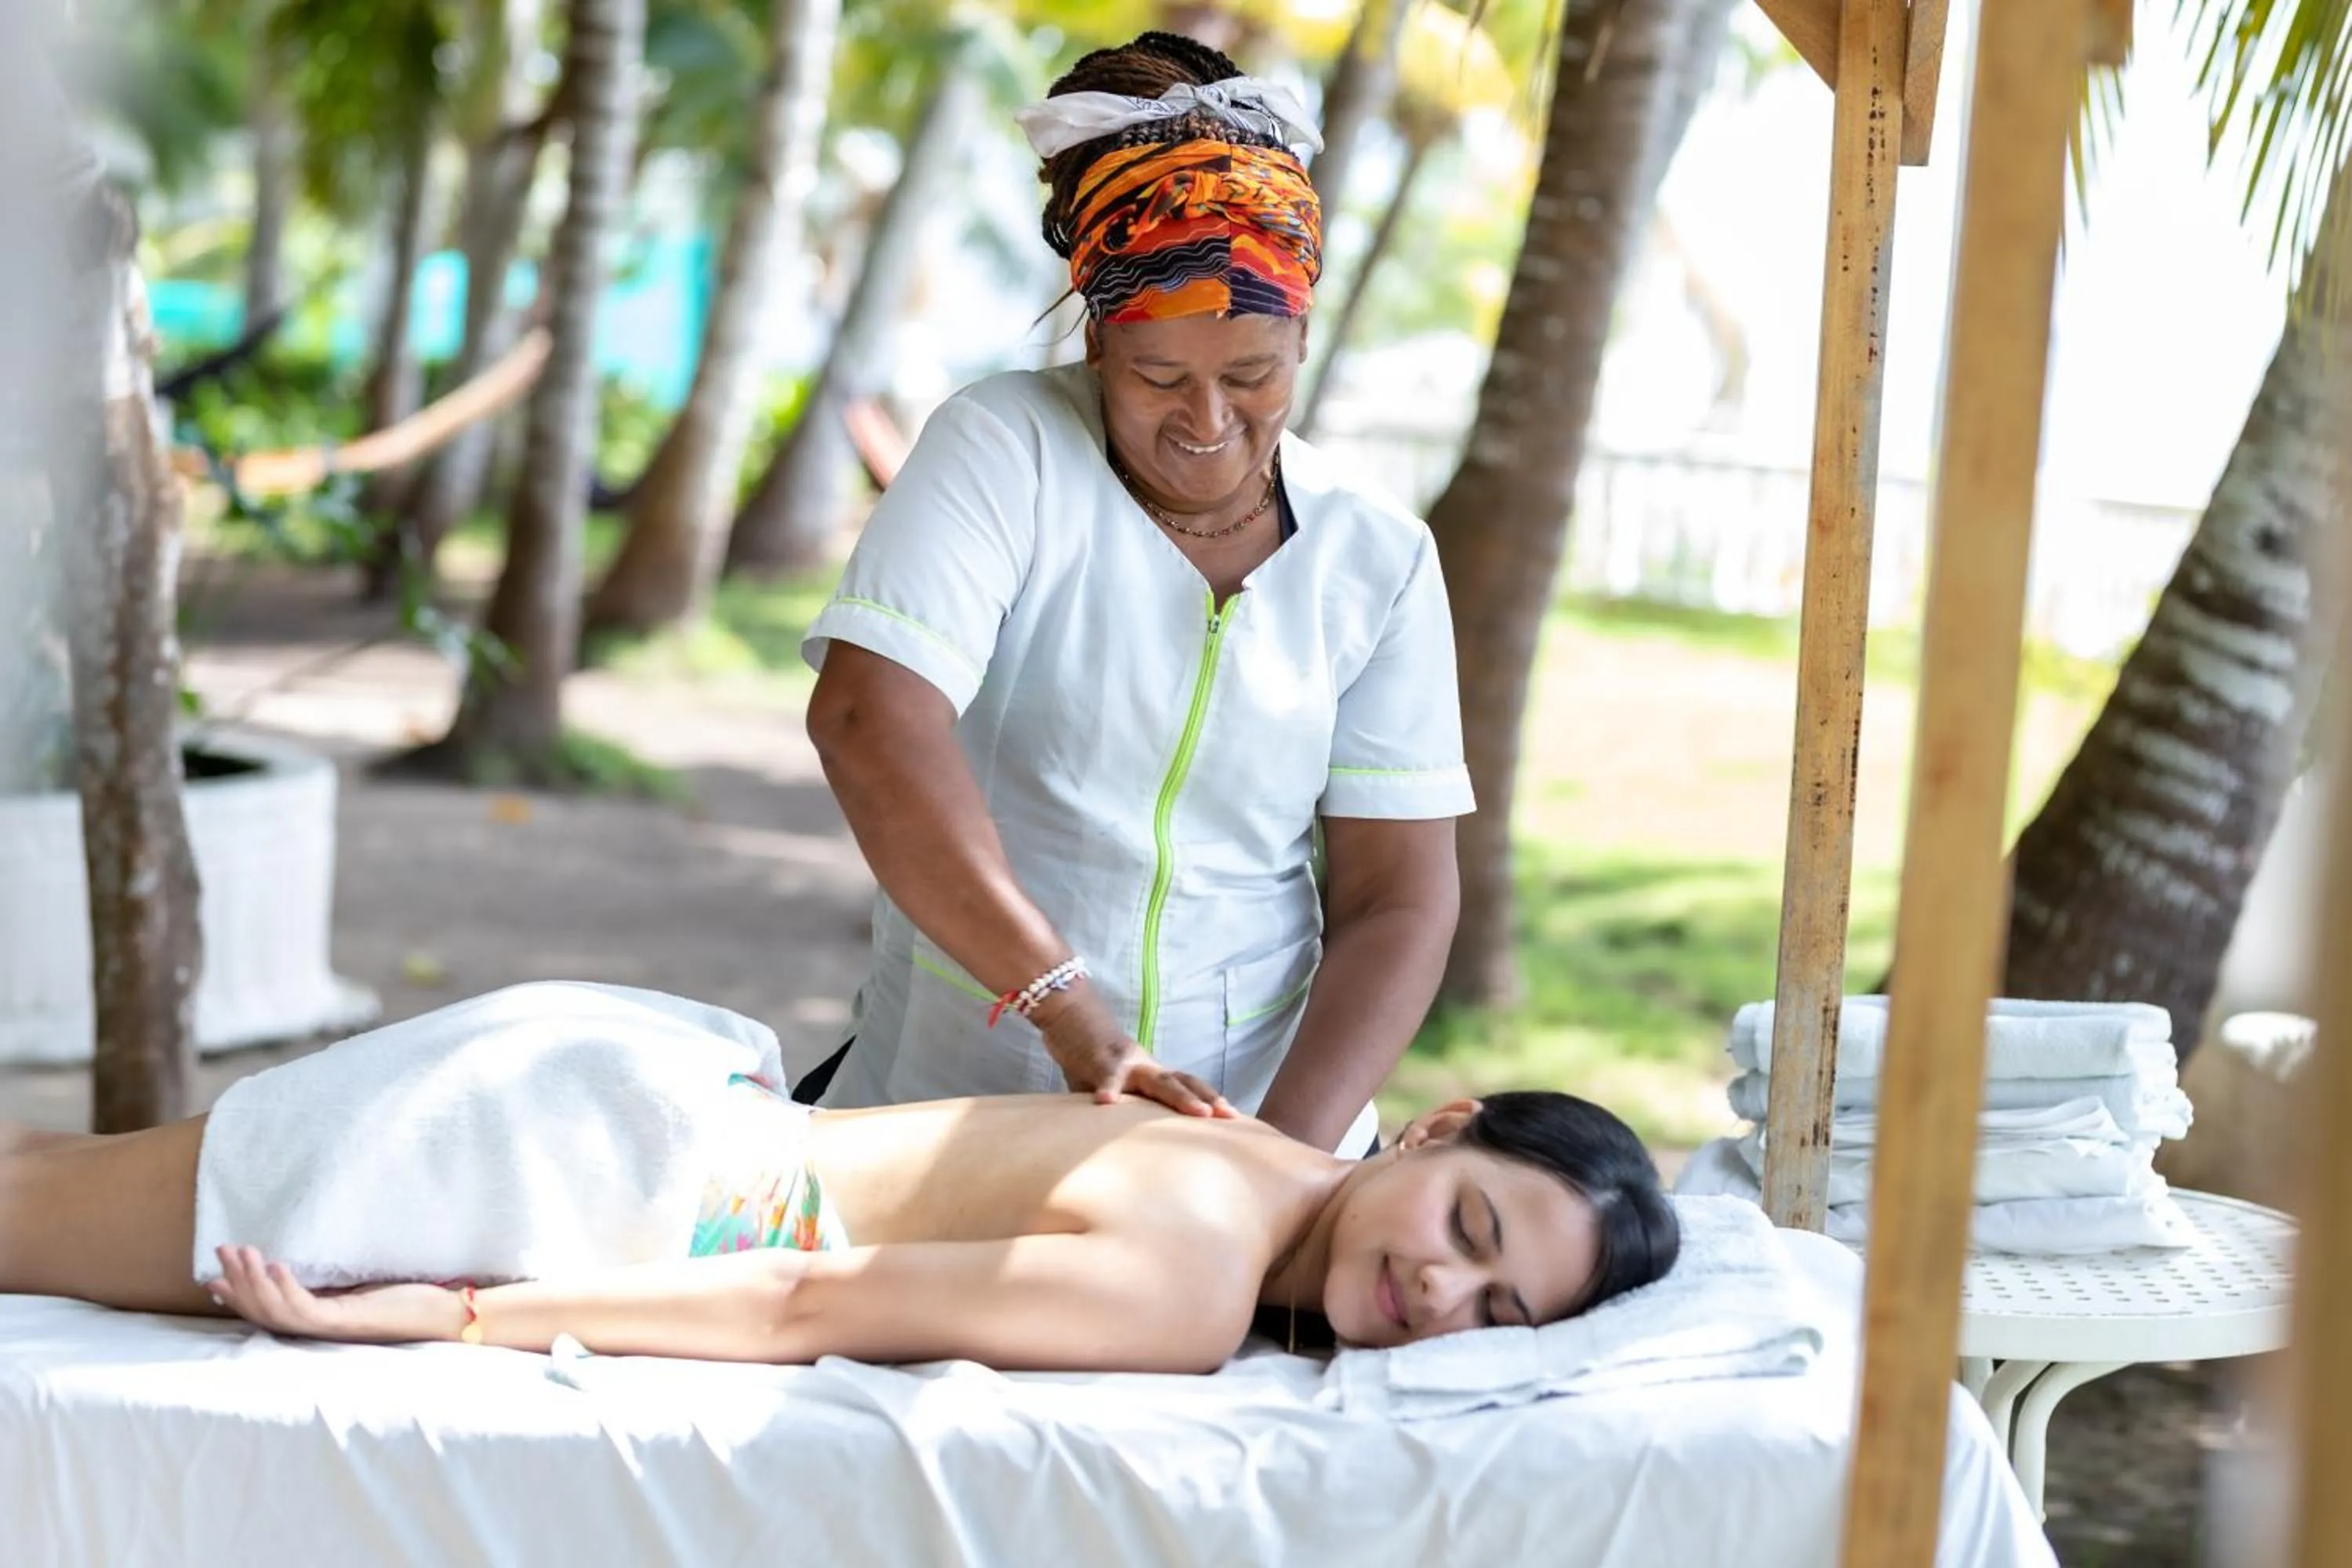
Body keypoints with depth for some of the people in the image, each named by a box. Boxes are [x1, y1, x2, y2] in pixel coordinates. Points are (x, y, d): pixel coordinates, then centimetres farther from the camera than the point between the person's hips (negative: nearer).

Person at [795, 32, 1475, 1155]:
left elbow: (1399, 903, 0)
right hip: (946, 1106, -2)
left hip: (1267, 1119, 2)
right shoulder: (1004, 448, -5)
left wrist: (1286, 1157, -15)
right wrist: (1073, 1016, -27)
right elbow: (869, 722, -19)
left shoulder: (1377, 559, 3)